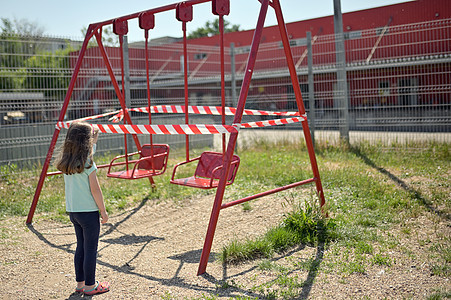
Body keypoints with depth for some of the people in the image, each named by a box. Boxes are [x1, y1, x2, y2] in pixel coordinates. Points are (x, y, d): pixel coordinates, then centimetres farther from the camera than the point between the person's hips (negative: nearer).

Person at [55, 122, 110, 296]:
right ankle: (90, 286, 13)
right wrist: (103, 211, -6)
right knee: (90, 248, 4)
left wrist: (94, 141, 33)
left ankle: (80, 283, 26)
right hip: (88, 211, -7)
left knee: (81, 246, 17)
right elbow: (95, 190, -15)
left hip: (72, 210, 7)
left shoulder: (65, 162, 5)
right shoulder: (87, 162, -16)